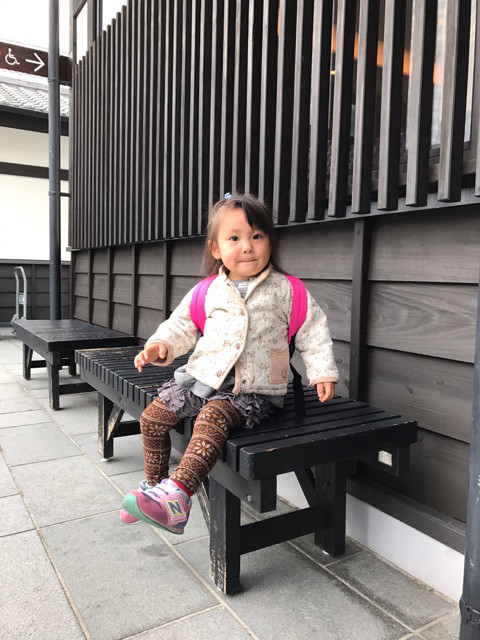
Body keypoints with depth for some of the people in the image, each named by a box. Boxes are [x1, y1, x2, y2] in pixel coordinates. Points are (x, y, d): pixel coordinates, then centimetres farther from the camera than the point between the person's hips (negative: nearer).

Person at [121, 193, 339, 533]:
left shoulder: (287, 290, 0)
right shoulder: (207, 292, 7)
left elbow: (313, 332, 5)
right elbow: (182, 325, 14)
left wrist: (322, 372, -2)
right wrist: (161, 345, -5)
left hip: (254, 390, -4)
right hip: (202, 377, 5)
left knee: (213, 417, -32)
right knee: (153, 416, -2)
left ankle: (178, 493, -33)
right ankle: (153, 484, 17)